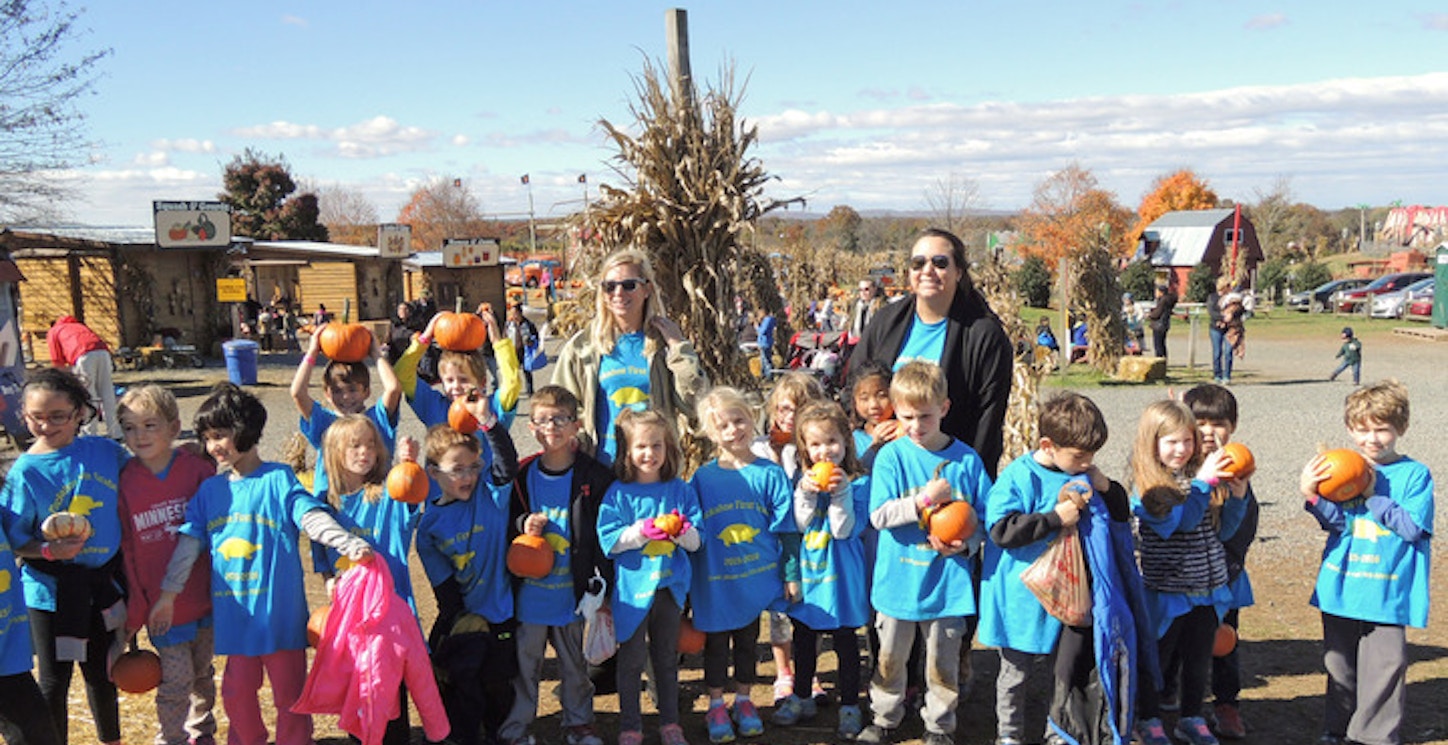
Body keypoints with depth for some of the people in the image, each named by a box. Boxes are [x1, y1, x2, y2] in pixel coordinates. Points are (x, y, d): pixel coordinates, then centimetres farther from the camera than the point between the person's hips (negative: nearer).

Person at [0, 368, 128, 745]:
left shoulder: (106, 451, -5)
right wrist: (48, 550, -26)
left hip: (103, 581, 3)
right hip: (52, 587, -3)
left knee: (101, 672, 20)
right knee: (54, 679, 8)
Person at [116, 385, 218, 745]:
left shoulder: (198, 469, -8)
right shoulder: (124, 483, -8)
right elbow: (126, 553, -3)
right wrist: (133, 614, -1)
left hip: (205, 598, 2)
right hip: (161, 605, -2)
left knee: (202, 674, 18)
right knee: (175, 682, 1)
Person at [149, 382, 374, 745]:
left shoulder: (278, 479, -5)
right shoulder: (210, 490, 8)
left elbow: (314, 518, -15)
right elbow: (188, 543, 12)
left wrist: (350, 544, -31)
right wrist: (168, 594, 12)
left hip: (280, 610, -4)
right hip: (235, 613, 4)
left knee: (289, 691, 6)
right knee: (237, 691, 11)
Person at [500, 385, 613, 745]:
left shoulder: (594, 476, -5)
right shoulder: (521, 476, -1)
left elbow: (603, 536, -4)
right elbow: (504, 523, 8)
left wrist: (599, 587, -9)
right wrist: (523, 526, -14)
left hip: (573, 591, 0)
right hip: (529, 591, 1)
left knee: (576, 662, 15)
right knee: (524, 663, 10)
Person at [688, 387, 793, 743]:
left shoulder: (769, 474, -4)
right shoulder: (702, 477, -5)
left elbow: (786, 530, 0)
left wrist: (791, 574, -1)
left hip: (755, 577, 1)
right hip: (714, 581, 0)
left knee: (747, 640, 16)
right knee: (716, 643, 11)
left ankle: (743, 700, 33)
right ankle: (716, 705, 28)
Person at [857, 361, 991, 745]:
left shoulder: (966, 458, -3)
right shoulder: (891, 456, -7)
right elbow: (879, 515, -14)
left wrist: (965, 544, -15)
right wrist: (923, 500, -25)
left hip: (948, 580, 0)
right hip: (898, 579, 0)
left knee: (943, 662, 12)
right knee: (890, 657, 16)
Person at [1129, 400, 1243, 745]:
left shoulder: (1204, 475, 2)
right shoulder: (1147, 486, -12)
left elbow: (1222, 530, 8)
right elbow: (1181, 521, -25)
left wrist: (1236, 497, -7)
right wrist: (1203, 482, -27)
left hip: (1208, 590, 5)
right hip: (1165, 591, -5)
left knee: (1199, 658, 18)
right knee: (1156, 657, 11)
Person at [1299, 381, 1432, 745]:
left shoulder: (1415, 474, -2)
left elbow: (1412, 526, -13)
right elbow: (1336, 522, -5)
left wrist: (1373, 496, -17)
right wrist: (1312, 495, -21)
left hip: (1388, 589, -3)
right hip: (1341, 586, 3)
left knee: (1384, 665, 1)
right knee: (1339, 661, 14)